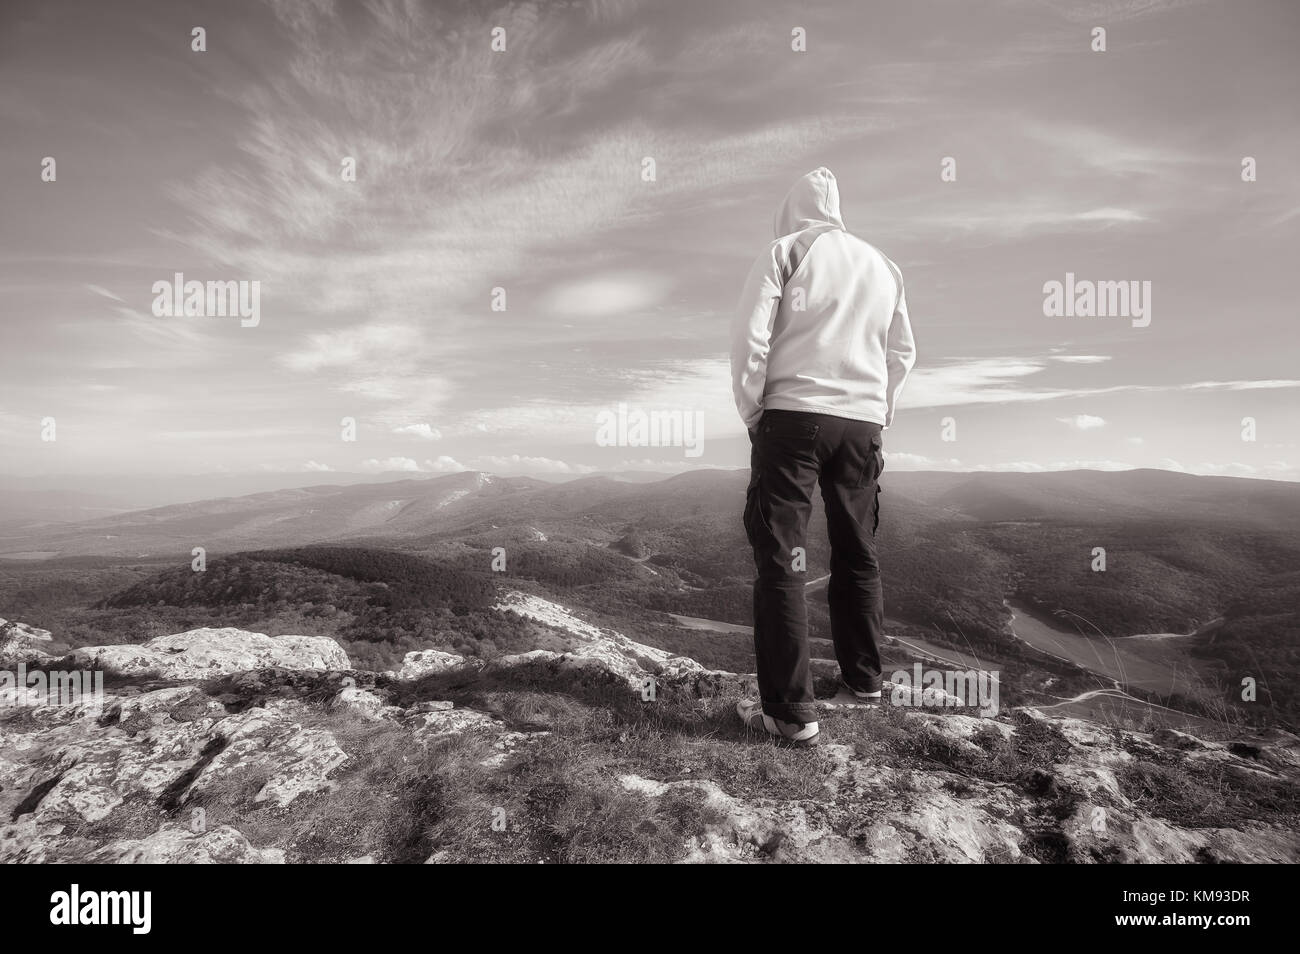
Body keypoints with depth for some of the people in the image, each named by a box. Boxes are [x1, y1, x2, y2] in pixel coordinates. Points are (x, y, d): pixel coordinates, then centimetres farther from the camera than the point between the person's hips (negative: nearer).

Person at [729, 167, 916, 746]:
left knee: (780, 560, -3)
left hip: (793, 415, -5)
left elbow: (750, 337, -8)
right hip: (863, 422, 5)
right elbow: (902, 353, 17)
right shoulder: (884, 266, 17)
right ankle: (864, 677, 31)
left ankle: (790, 712, -2)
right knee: (858, 555, 17)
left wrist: (750, 410, 0)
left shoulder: (784, 252, 3)